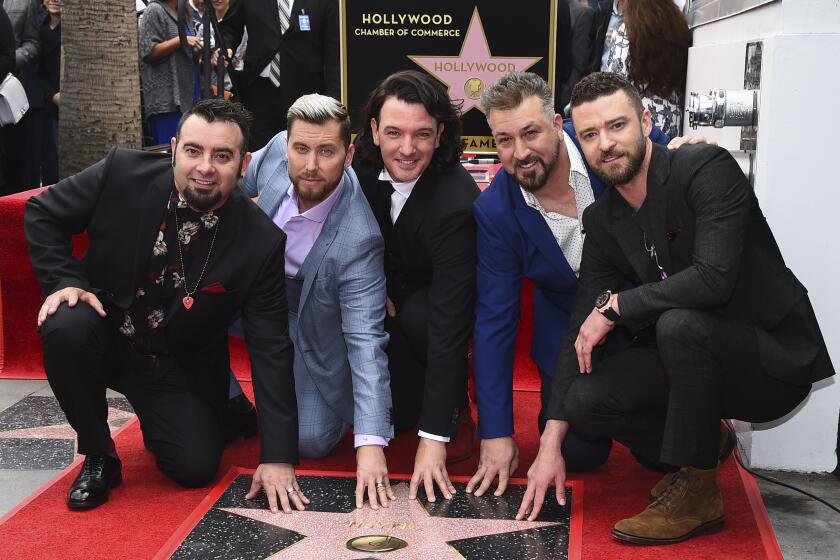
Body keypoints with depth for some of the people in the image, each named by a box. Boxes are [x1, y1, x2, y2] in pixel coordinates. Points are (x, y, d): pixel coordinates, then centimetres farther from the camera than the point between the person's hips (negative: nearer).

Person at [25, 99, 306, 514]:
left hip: (179, 366, 0)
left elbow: (270, 350, -16)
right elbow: (42, 212, -2)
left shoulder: (261, 243, -19)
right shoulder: (122, 173, -18)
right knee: (67, 325, -32)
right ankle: (98, 456, -8)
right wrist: (63, 281, -19)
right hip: (105, 334, 0)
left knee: (195, 466, -16)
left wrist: (278, 458, -20)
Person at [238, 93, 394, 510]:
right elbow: (241, 183, 5)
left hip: (313, 325, -5)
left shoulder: (357, 240, -38)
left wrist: (370, 444, -44)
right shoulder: (277, 149, -22)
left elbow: (366, 341, -38)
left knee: (312, 442, -12)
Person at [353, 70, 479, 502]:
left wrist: (433, 439, -41)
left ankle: (455, 409, -8)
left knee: (417, 317, -35)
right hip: (386, 296, 3)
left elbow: (449, 320, -38)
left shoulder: (457, 202, -34)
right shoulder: (362, 167, -17)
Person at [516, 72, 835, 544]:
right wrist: (551, 444, -4)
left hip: (777, 358, -6)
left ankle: (697, 494, -16)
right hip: (689, 357, 6)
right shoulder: (602, 221, 2)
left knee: (679, 323, -35)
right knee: (585, 399, -16)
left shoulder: (708, 169, -17)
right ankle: (699, 451, 11)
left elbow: (713, 279, -32)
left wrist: (614, 306, -20)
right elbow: (582, 332, 2)